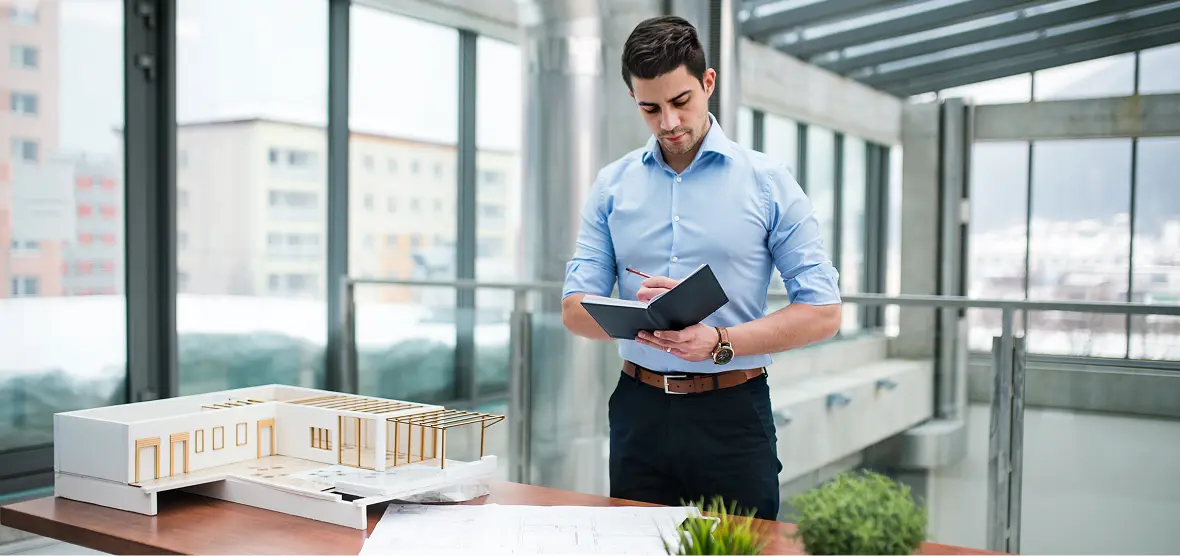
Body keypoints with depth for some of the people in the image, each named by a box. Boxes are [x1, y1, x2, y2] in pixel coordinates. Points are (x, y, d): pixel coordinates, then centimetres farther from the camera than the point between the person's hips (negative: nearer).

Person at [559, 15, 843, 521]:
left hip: (733, 411, -2)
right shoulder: (612, 186, 5)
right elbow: (575, 310, 1)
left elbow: (823, 313, -6)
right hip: (639, 411, 2)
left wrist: (720, 340, -20)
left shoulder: (768, 182, -2)